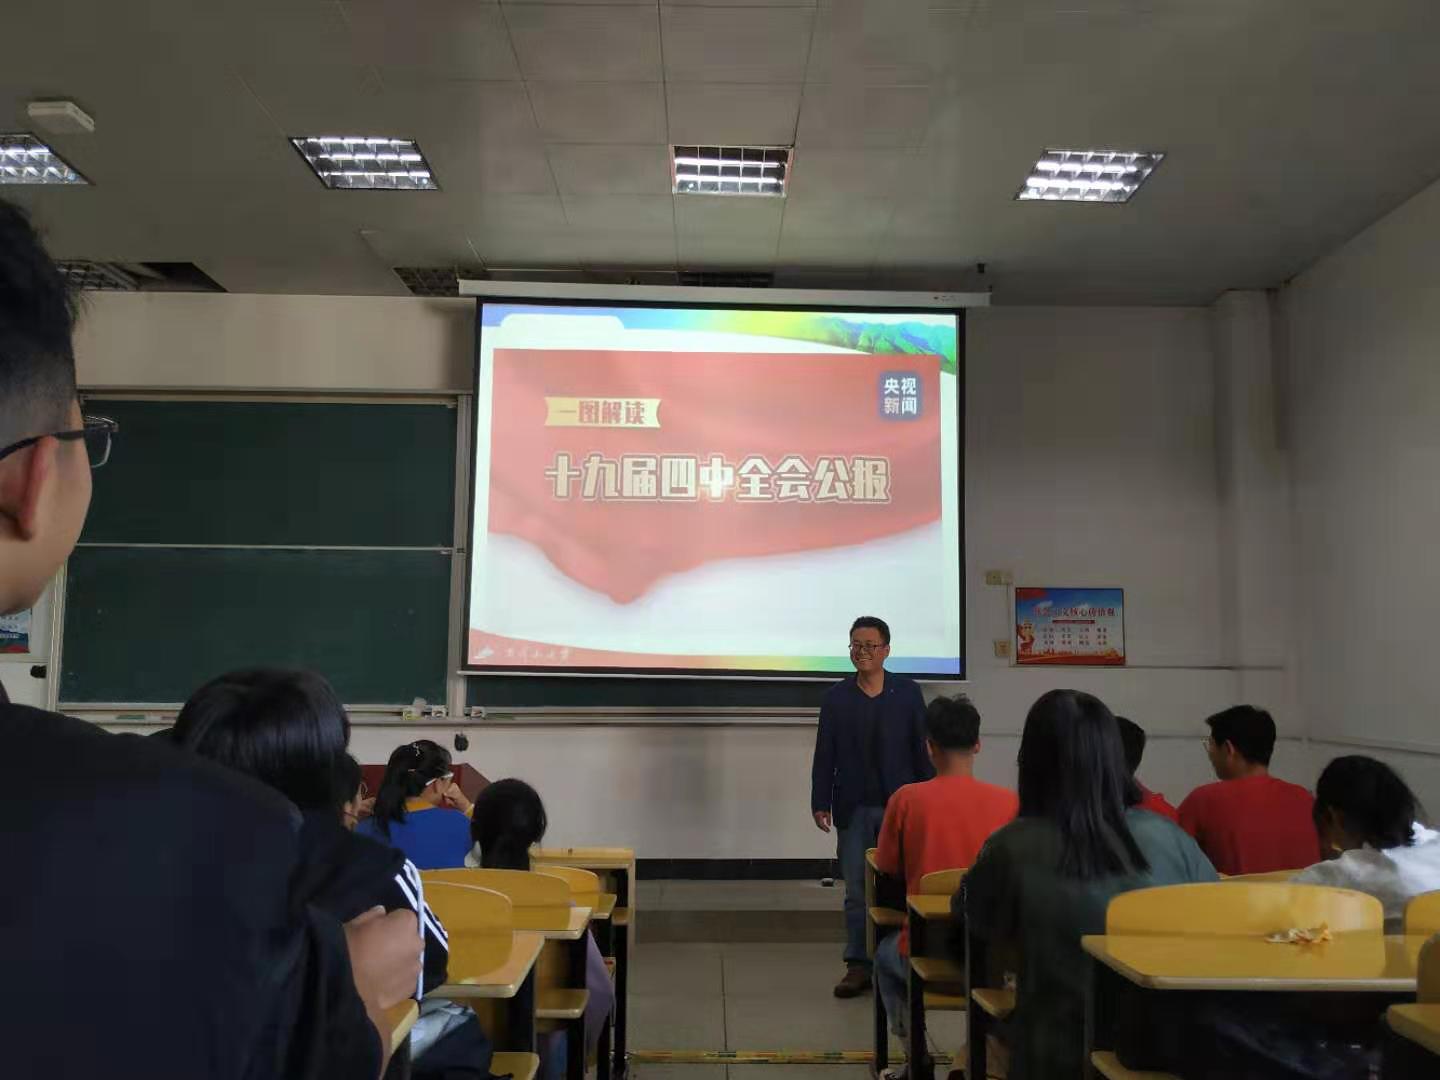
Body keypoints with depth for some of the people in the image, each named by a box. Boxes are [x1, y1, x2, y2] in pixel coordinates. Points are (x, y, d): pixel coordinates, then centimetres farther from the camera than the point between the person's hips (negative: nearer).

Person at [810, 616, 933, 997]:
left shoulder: (908, 693, 2)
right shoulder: (836, 697, 4)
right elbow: (824, 754, 4)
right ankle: (858, 965, 13)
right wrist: (820, 802, -2)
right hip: (853, 809, 1)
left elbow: (923, 748, 2)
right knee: (856, 891, 5)